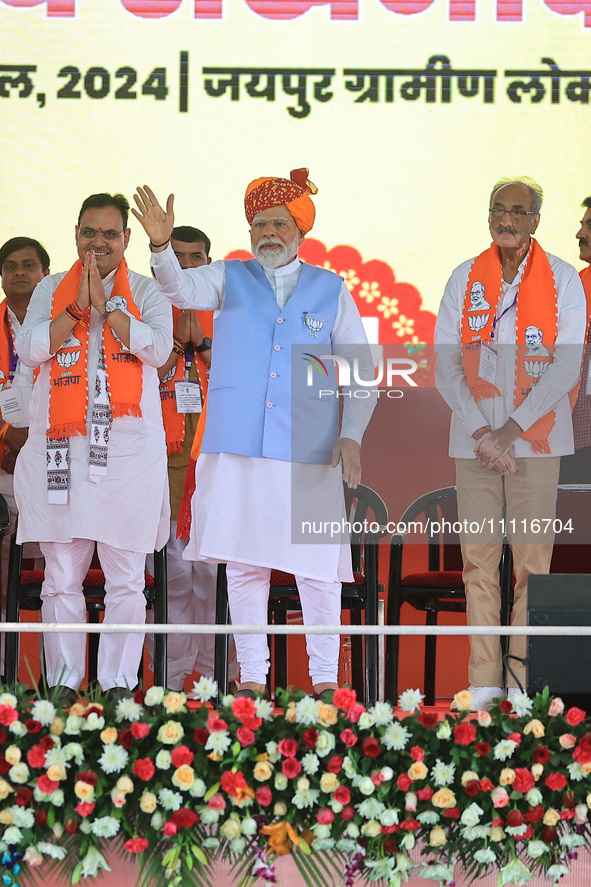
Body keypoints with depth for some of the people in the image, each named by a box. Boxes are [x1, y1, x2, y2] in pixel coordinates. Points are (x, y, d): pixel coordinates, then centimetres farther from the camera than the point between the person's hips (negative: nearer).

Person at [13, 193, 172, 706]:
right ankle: (63, 684, 7)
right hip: (62, 449, 1)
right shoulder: (52, 290, 15)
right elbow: (29, 350, 1)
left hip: (128, 449, -1)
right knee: (61, 577, 0)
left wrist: (108, 304, -8)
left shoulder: (146, 292, 11)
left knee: (126, 581, -3)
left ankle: (119, 685, 2)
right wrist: (78, 308, -5)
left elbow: (158, 348, -6)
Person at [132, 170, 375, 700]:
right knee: (244, 564, 3)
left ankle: (325, 677, 6)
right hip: (237, 450, 1)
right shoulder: (230, 280, 11)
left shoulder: (332, 291, 10)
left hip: (309, 451, -1)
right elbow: (181, 289, -8)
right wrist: (161, 245, -28)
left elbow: (361, 370, 11)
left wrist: (352, 434, -2)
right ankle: (252, 677, 11)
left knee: (317, 566, -3)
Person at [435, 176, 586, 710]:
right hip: (474, 439, 2)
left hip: (536, 439, -2)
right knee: (478, 558, 0)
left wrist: (513, 428, -10)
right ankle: (484, 680, 4)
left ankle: (526, 679, 1)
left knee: (533, 560, -4)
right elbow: (445, 364, 5)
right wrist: (482, 431, -6)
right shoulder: (465, 279, 8)